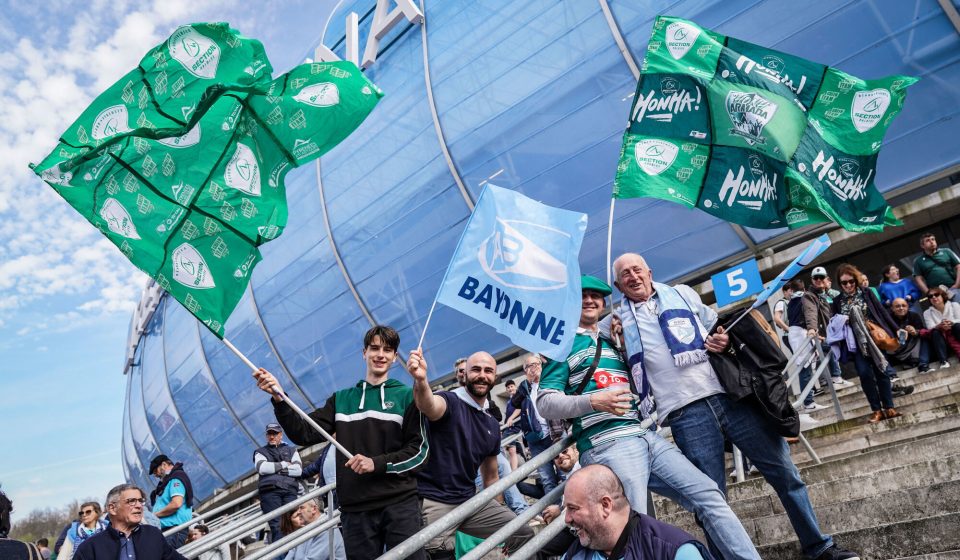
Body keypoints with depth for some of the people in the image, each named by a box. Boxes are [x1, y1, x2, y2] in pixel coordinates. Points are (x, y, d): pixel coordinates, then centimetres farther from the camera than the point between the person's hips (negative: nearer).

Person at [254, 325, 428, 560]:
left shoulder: (407, 396, 5)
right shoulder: (342, 399, 15)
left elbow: (419, 451, -1)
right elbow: (305, 434, 5)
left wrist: (377, 463, -14)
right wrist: (279, 398, -6)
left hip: (400, 505, -2)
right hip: (356, 509, 3)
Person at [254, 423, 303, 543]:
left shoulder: (291, 450, 23)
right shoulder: (260, 452, 21)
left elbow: (298, 470, 5)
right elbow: (262, 468, -2)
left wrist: (274, 468, 0)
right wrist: (284, 464, 3)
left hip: (289, 490, 1)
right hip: (270, 491, -1)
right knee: (276, 525, -11)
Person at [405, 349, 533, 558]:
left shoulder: (493, 425, 10)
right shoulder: (450, 401, -11)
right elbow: (429, 405, -37)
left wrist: (498, 514, 20)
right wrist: (421, 380, -58)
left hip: (470, 499, 7)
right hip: (434, 502, -6)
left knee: (525, 534, 6)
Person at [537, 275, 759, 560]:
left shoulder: (612, 343, 25)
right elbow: (545, 402, -6)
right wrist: (593, 401, -21)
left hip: (648, 437, 7)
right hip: (607, 444, -7)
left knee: (708, 496, 0)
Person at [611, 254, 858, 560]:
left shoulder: (683, 294, 16)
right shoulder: (619, 320, 10)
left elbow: (717, 327, 23)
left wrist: (726, 341, 3)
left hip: (732, 394, 2)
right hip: (687, 412, -2)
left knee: (784, 472, 8)